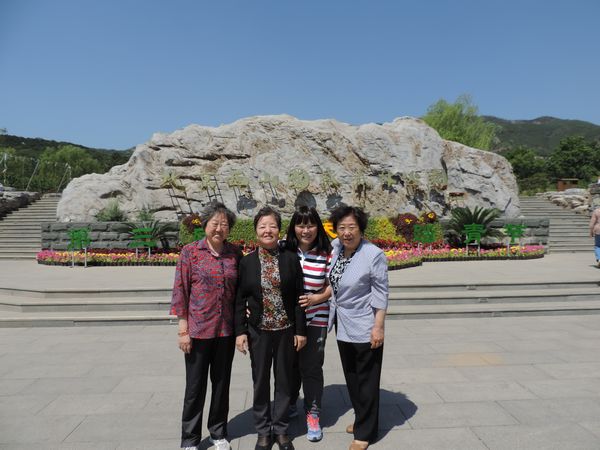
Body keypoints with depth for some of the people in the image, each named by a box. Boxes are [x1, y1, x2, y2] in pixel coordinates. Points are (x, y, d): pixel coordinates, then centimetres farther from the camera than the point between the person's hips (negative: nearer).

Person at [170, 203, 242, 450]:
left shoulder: (235, 253, 0)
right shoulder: (190, 251, -7)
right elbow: (180, 291, -6)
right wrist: (183, 330, -8)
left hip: (226, 330, 3)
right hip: (198, 330, -2)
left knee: (221, 383, 15)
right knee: (195, 386, 10)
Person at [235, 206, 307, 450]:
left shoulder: (291, 258, -3)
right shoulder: (246, 261, -2)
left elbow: (299, 297, -2)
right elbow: (239, 300, 1)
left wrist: (301, 330, -3)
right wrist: (240, 331, -4)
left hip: (286, 330, 0)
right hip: (258, 331, 0)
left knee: (284, 380, 12)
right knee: (260, 382, 11)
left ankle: (281, 429, 31)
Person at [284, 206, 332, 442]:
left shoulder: (326, 254, -12)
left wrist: (319, 297, -19)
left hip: (315, 320, -2)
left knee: (311, 367, 6)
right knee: (288, 364, 19)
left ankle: (313, 414, 28)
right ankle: (289, 406, 43)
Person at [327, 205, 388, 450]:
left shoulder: (374, 255, -20)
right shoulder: (336, 247, -3)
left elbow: (380, 294, -16)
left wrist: (378, 327, -17)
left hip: (364, 329, -7)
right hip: (342, 326, 7)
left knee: (366, 381, 9)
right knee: (351, 377, 22)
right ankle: (362, 419, 42)